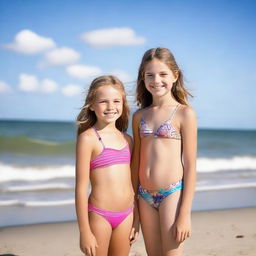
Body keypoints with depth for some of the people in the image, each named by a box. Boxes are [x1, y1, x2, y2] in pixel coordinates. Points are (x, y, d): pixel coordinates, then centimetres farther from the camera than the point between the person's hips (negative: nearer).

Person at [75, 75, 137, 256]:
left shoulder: (127, 139, 7)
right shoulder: (88, 138, -10)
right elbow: (81, 187, -11)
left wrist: (134, 221, 15)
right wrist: (84, 232, -12)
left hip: (126, 216, 5)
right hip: (100, 216, -5)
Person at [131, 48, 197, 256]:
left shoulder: (184, 114, -6)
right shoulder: (139, 116, 9)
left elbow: (190, 165, -7)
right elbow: (136, 162, 13)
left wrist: (185, 214, -11)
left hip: (172, 193, -5)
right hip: (145, 197, 5)